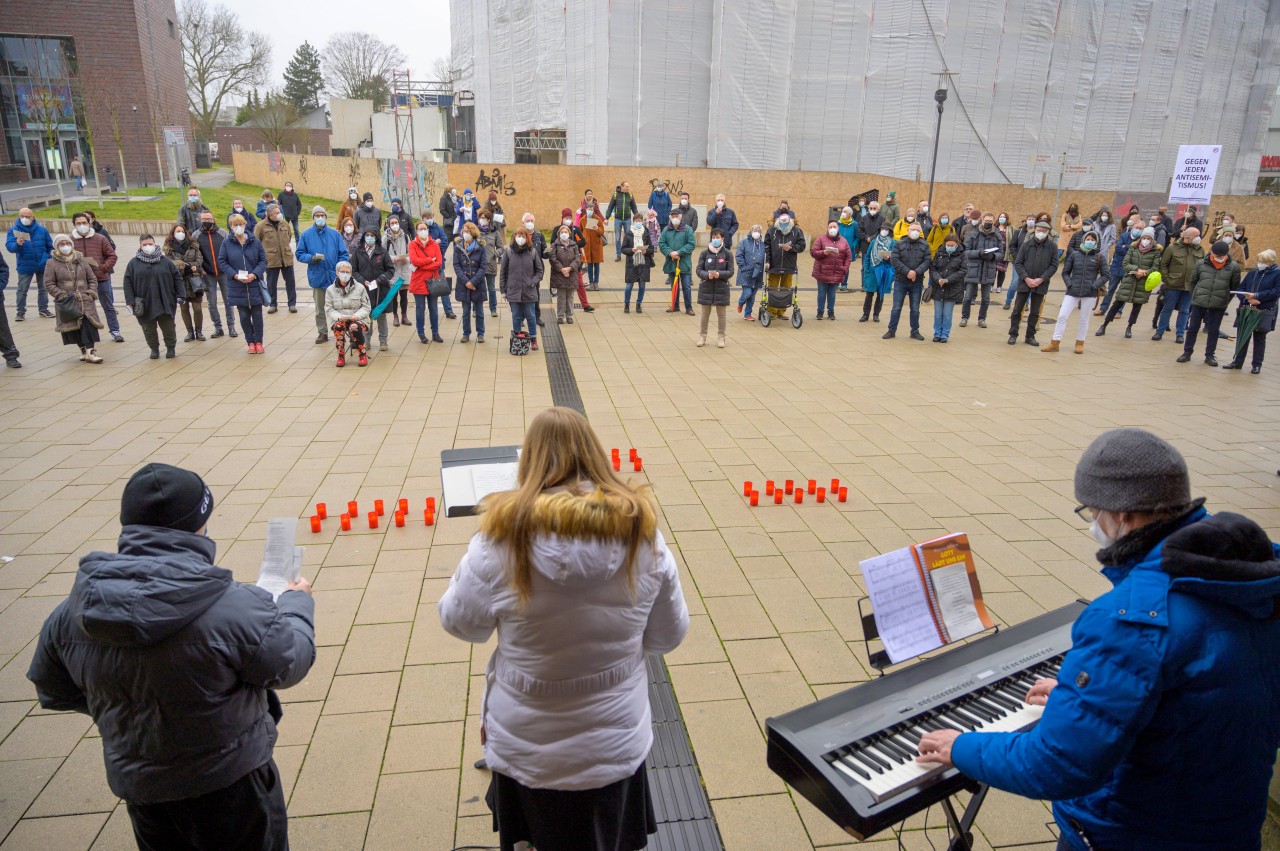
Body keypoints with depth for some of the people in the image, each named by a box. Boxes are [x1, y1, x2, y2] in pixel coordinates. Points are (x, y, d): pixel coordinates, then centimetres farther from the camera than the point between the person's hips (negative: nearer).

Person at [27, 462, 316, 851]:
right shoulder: (238, 608, -32)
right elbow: (290, 665, -15)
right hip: (229, 787, -5)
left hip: (135, 786, 5)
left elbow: (54, 690, 3)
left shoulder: (75, 609, -14)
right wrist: (297, 602, 2)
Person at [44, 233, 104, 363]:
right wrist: (61, 295, -11)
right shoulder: (52, 263, 3)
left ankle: (90, 351, -15)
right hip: (67, 303, -1)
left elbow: (92, 279, 15)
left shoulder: (81, 261, 10)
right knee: (74, 327, 2)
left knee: (89, 324, -12)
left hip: (85, 300, 1)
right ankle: (83, 350, 14)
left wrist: (92, 293, 0)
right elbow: (49, 283, 1)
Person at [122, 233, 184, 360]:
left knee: (168, 327, 4)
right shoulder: (134, 263, 4)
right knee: (148, 329, 7)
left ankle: (171, 347, 20)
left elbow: (177, 278, 4)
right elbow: (128, 283, 3)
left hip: (165, 303, -1)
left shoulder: (165, 261, 4)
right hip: (145, 305, 1)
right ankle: (154, 348, 22)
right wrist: (130, 301, -4)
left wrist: (180, 296, -4)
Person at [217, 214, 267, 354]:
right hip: (237, 286, 0)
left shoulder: (255, 242, 0)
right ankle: (250, 342, 16)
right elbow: (222, 261, 0)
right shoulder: (226, 243, -1)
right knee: (244, 316, 5)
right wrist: (235, 275, -13)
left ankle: (258, 341, 17)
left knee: (257, 314, 5)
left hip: (254, 284, 0)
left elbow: (263, 260, 1)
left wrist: (255, 274, -14)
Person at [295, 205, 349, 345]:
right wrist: (311, 258, -16)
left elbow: (344, 254, 1)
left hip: (334, 276, -1)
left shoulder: (335, 234, 2)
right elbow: (299, 254, 4)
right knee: (319, 307, 10)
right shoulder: (306, 235, 1)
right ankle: (322, 333, 21)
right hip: (317, 276, 1)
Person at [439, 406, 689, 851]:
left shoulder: (502, 536, -22)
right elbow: (669, 635, -4)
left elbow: (460, 623, -5)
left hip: (526, 751, -1)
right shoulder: (642, 531, -17)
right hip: (615, 747, 1)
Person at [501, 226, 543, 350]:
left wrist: (534, 281, -9)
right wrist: (504, 290, 4)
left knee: (530, 316, 7)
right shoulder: (508, 252, 1)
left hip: (529, 291, 0)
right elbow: (503, 272, 5)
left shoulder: (533, 251, 0)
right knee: (516, 316, 9)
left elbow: (539, 270, 7)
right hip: (513, 291, 0)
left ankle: (533, 339, 20)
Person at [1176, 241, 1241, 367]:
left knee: (1214, 330, 8)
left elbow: (1235, 287, 6)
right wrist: (1195, 297, 9)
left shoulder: (1234, 267, -3)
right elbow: (1193, 282, 9)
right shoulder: (1201, 264, -4)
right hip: (1199, 303, 0)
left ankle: (1209, 355, 17)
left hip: (1219, 305, 0)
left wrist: (1226, 300, 5)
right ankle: (1187, 353, 18)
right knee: (1192, 328, 6)